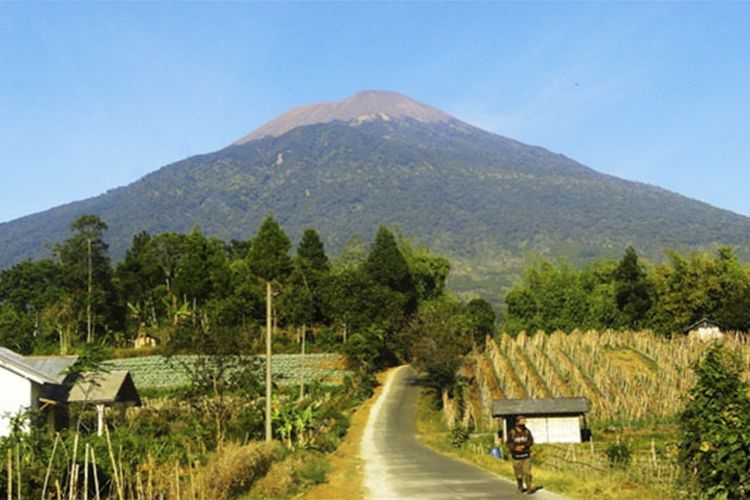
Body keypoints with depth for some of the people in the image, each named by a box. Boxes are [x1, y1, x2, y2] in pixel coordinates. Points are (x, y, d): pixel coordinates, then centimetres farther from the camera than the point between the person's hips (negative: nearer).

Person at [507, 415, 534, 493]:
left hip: (526, 455, 0)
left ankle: (529, 487, -4)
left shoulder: (527, 431, -1)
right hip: (516, 455, 0)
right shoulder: (512, 432, -6)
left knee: (527, 471, -8)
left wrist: (524, 446, -18)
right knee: (518, 473, 6)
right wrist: (515, 448, -23)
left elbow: (531, 441, -1)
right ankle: (520, 487, 23)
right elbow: (509, 443, -5)